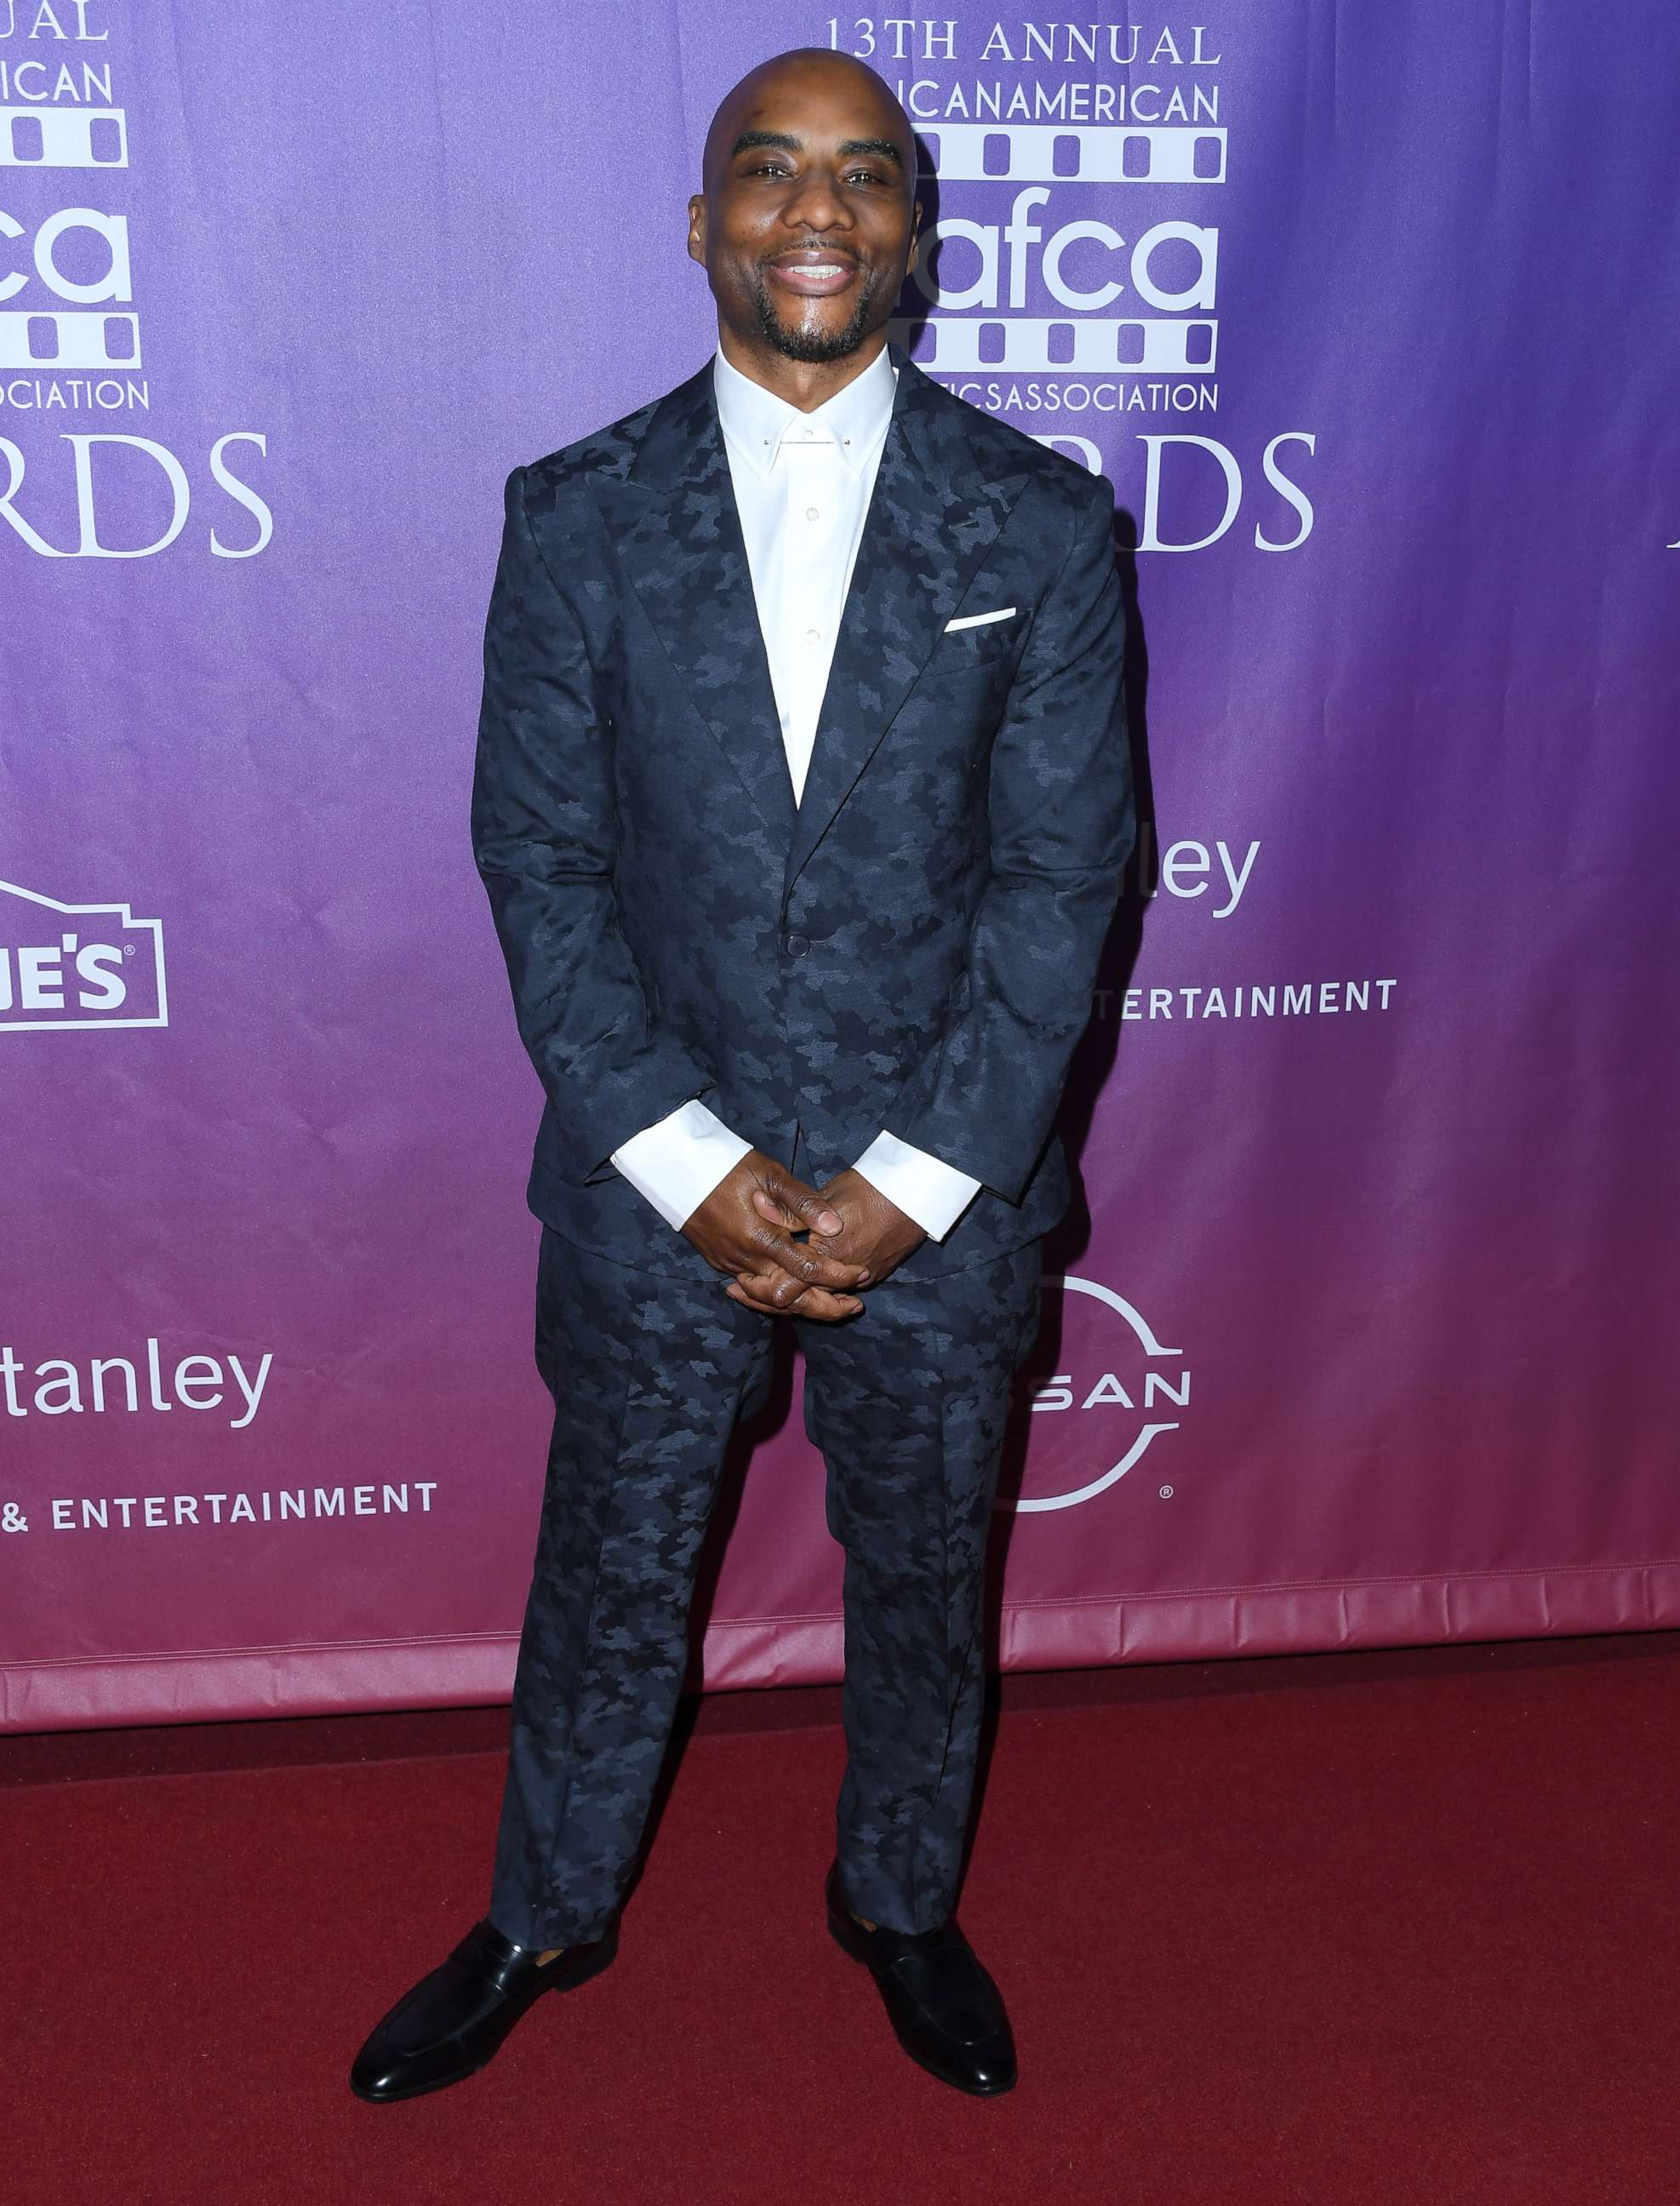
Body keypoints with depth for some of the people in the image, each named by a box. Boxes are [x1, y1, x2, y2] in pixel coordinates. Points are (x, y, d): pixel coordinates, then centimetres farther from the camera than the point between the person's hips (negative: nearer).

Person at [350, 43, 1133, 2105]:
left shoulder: (1040, 525, -4)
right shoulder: (578, 518, -3)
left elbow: (1063, 874, -6)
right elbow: (539, 860, -5)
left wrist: (913, 1178, -12)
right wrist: (694, 1163, -12)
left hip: (940, 1182, 0)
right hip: (655, 1179, 0)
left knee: (921, 1574, 18)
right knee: (611, 1568, 17)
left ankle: (903, 1900, 45)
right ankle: (547, 1915, 42)